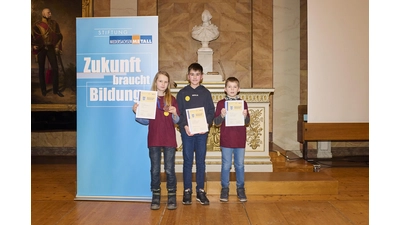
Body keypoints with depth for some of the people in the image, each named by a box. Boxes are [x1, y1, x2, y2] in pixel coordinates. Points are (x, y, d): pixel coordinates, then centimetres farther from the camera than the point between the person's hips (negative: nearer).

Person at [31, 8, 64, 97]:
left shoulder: (54, 23, 6)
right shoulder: (37, 25, 0)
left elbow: (59, 35, 12)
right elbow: (32, 36, 7)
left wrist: (57, 46, 5)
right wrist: (34, 45, -6)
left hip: (51, 48, 1)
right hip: (41, 49, -1)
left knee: (55, 68, -8)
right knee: (41, 69, 4)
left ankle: (56, 89, 1)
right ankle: (43, 89, 15)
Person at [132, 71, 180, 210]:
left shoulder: (172, 99, 3)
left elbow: (176, 121, 2)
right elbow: (146, 121, 5)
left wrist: (174, 113, -18)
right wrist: (137, 112, -11)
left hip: (169, 140, 0)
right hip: (154, 139, 1)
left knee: (169, 169, 2)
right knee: (155, 169, 6)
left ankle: (172, 197, 14)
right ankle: (155, 196, 18)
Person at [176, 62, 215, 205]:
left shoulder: (206, 93, 7)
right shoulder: (182, 93, 5)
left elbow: (211, 111, 4)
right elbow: (178, 113, 1)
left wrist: (207, 125, -13)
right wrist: (184, 126, -13)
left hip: (202, 132, 1)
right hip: (187, 132, -1)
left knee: (201, 162, 6)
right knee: (187, 161, 4)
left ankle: (200, 191, 15)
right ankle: (187, 191, 13)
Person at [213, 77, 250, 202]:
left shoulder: (243, 103, 6)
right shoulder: (221, 103, 0)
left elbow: (247, 122, 6)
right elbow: (216, 123, -1)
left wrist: (245, 116, -15)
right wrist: (222, 116, -19)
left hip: (240, 139, 2)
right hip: (226, 139, -1)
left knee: (240, 165, 9)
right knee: (226, 165, 5)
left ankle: (240, 189, 21)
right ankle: (225, 188, 17)